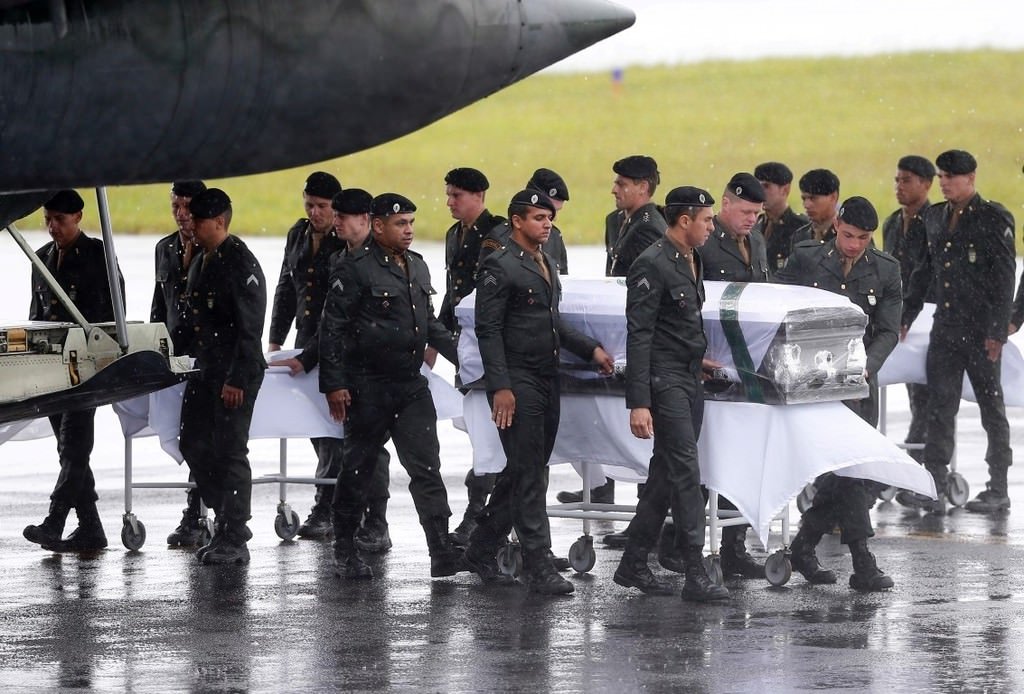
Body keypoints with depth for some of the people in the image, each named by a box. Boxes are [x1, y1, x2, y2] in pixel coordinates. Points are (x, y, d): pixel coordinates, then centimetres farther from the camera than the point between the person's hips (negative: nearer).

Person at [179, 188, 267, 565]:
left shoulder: (241, 264, -14)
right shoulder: (201, 263, 14)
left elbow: (249, 327, -18)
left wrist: (237, 378, -21)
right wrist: (190, 366, 18)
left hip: (236, 376, -9)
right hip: (204, 371, 9)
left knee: (229, 452, -6)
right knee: (194, 445, 10)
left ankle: (234, 541, -1)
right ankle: (225, 524, 21)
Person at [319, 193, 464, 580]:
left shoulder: (417, 268, 14)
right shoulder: (355, 270, -9)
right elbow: (333, 329, -11)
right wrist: (334, 384, -16)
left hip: (411, 386, 6)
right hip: (368, 388, -6)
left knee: (426, 467, -2)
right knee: (358, 469, 4)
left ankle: (442, 551, -6)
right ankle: (345, 551, 17)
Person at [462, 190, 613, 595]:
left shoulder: (546, 265, 17)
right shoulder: (500, 268, -10)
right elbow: (489, 330, -14)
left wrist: (590, 349, 15)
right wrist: (500, 387, -20)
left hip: (546, 380, 9)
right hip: (517, 381, -9)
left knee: (524, 471, 12)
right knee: (528, 474, -8)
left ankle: (482, 550, 24)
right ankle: (539, 566, -7)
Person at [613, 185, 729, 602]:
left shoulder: (692, 262, 15)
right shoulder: (653, 266, -14)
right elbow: (639, 336, -17)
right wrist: (638, 403, -21)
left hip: (690, 380, 9)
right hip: (664, 380, -9)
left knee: (665, 475, 11)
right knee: (685, 473, -12)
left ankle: (634, 564, 19)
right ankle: (696, 575, -13)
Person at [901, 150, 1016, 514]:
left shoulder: (994, 218, -8)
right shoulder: (936, 217, 11)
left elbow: (1004, 278, -11)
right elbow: (925, 270, 20)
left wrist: (997, 331, -15)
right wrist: (906, 316, 16)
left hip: (981, 330, -6)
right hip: (945, 327, 6)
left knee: (991, 405, 3)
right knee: (940, 406, 0)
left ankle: (998, 490, 10)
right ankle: (934, 488, -3)